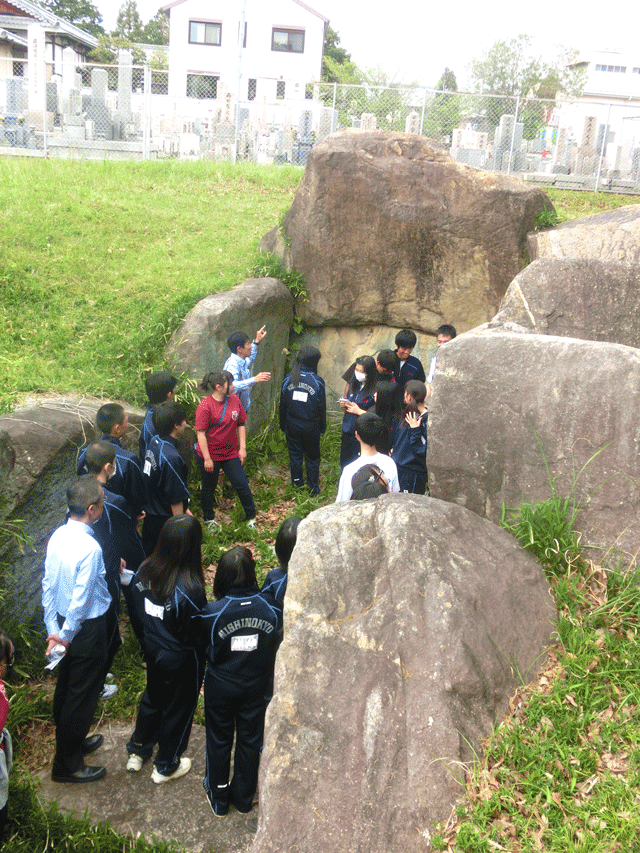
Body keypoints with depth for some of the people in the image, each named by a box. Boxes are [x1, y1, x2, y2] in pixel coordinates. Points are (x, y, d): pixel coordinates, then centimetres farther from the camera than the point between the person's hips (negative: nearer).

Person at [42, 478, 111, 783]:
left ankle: (71, 742, 45)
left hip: (63, 622, 8)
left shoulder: (58, 536, -5)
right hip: (86, 629, -8)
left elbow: (48, 585, 1)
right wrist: (65, 637, -11)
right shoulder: (89, 548, -30)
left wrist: (53, 629, 6)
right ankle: (67, 764, 24)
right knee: (82, 694, 9)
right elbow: (80, 600, -26)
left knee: (66, 687, 24)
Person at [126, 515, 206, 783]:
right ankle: (166, 766, 40)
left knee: (152, 698, 30)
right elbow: (198, 633, -23)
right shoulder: (190, 589, -34)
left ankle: (136, 753, 49)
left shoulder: (145, 571, -16)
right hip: (181, 659, -6)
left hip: (152, 648, 6)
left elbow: (139, 606, 0)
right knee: (178, 708, 19)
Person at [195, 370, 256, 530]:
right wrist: (207, 459, -16)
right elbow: (201, 433, -16)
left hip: (231, 453, 4)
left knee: (242, 485, 5)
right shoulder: (205, 406, -18)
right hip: (210, 455, -4)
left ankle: (251, 517, 23)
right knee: (209, 488, 14)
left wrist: (242, 448, 3)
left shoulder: (234, 399, -2)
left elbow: (241, 424, 7)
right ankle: (209, 519, 36)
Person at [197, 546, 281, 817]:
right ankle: (244, 796, 40)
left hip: (220, 686, -1)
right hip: (256, 685, 1)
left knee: (219, 740, 20)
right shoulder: (270, 607, -20)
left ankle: (218, 798, 39)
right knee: (250, 740, 21)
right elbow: (274, 644, -6)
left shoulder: (212, 612, -25)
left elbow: (202, 643, -9)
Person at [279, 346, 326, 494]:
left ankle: (297, 484, 30)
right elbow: (322, 407, -7)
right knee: (312, 457, 14)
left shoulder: (288, 379, -8)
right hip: (311, 427, -2)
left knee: (295, 455, 17)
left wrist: (283, 425, 13)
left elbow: (282, 405, 0)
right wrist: (322, 427, 7)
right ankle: (313, 488, 24)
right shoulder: (318, 382, -15)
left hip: (292, 426, 2)